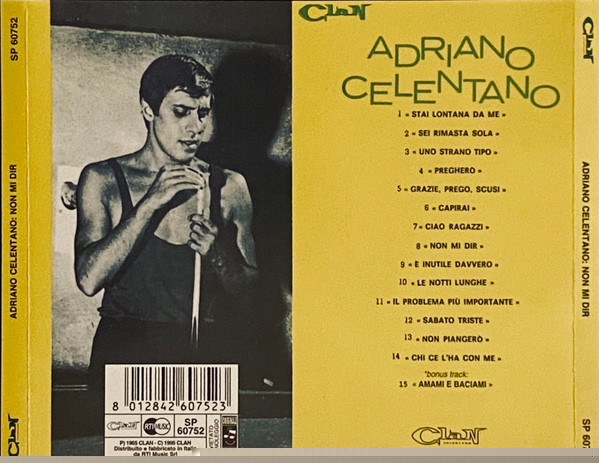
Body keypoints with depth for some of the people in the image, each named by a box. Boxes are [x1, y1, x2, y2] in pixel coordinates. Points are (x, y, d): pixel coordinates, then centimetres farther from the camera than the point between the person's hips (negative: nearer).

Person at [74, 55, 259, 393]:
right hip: (126, 347, -1)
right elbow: (89, 279, -8)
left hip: (208, 351, 2)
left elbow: (251, 291, 12)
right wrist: (151, 202, -13)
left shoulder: (230, 187, 9)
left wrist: (217, 255, -10)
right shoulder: (103, 180, 5)